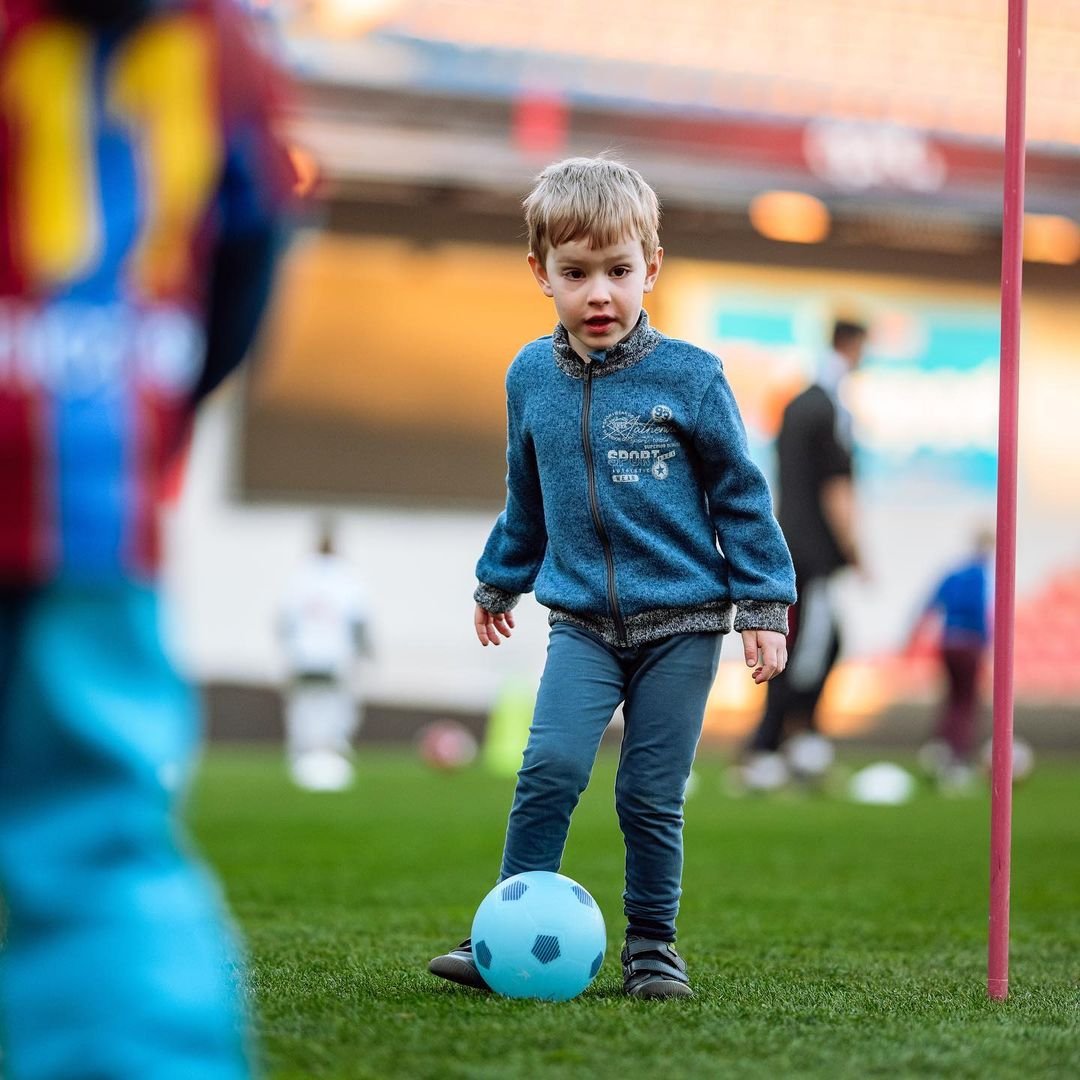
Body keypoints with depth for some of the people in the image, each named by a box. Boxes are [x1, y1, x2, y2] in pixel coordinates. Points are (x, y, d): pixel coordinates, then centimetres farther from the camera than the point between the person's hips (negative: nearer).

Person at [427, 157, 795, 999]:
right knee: (551, 767, -15)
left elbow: (740, 495, 1)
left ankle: (652, 943, 17)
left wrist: (764, 605, -1)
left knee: (652, 795, 0)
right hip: (582, 621, 2)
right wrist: (500, 581, 29)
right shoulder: (531, 377, 3)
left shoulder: (689, 378, -6)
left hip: (681, 624, -2)